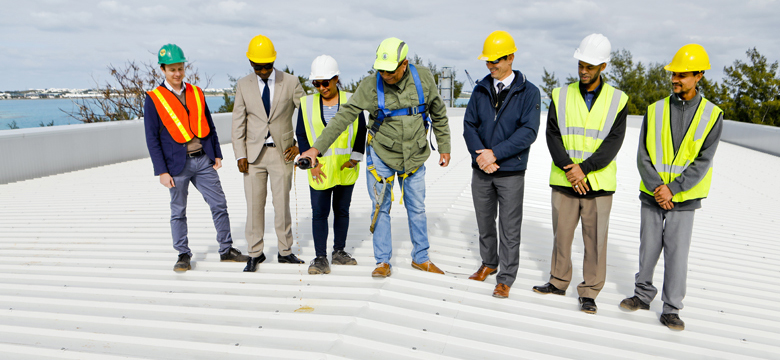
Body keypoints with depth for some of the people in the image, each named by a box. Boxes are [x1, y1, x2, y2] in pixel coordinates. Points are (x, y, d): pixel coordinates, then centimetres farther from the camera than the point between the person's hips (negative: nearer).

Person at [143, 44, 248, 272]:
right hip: (178, 163, -3)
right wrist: (162, 171, -9)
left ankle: (227, 250, 17)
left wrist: (217, 155, 8)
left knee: (219, 205, 5)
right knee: (178, 211, 7)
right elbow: (152, 139, -5)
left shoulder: (196, 93, 9)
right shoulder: (154, 99, -3)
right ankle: (183, 255, 21)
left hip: (203, 160, 3)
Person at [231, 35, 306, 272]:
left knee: (282, 204, 4)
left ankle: (285, 252, 18)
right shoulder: (243, 85, 4)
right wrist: (240, 155, -2)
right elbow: (238, 123, 5)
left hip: (282, 152, -1)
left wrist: (299, 144, -2)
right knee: (254, 205, 3)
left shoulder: (291, 83, -1)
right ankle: (255, 253, 15)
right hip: (254, 153, 1)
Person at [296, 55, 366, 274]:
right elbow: (301, 135, 4)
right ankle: (320, 257, 6)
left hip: (345, 168, 1)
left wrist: (354, 158, -4)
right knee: (319, 213, -2)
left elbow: (361, 132, 5)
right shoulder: (307, 104, 3)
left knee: (342, 210, 11)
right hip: (319, 170, -1)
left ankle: (339, 252, 25)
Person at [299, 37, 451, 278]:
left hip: (414, 157, 2)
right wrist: (317, 147, -19)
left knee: (417, 209, 11)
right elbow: (343, 117, -15)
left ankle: (420, 258, 27)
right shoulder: (370, 87, -16)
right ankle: (383, 262, 18)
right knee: (381, 209, 4)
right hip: (381, 156, -1)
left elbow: (438, 114, 5)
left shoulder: (423, 78, -10)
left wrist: (444, 147, 9)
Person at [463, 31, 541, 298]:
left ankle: (505, 279, 15)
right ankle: (489, 263, 36)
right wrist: (480, 156, -13)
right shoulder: (481, 90, 6)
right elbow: (469, 125, 3)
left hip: (511, 173, -4)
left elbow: (528, 132, -13)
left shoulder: (528, 92, -5)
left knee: (509, 229, 3)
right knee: (485, 223, 17)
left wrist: (495, 153, -19)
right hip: (481, 170, 4)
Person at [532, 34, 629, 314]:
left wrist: (584, 168, -16)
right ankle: (558, 282, 28)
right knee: (561, 233, 11)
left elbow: (614, 142, -6)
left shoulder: (617, 100, 1)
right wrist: (569, 168, -15)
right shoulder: (561, 96, 5)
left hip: (598, 183, -1)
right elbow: (553, 135, -2)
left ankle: (589, 293, 16)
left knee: (595, 240, 3)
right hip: (564, 181, 2)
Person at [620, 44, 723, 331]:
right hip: (652, 196, 2)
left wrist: (672, 188, -15)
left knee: (677, 254, 2)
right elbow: (643, 155, -2)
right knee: (648, 250, 11)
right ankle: (643, 295, 30)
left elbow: (703, 162, -8)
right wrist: (656, 188, -13)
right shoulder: (655, 110, 2)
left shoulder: (712, 115, -3)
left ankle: (671, 309, 14)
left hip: (684, 199, -2)